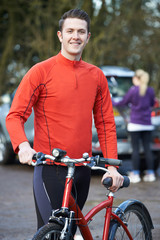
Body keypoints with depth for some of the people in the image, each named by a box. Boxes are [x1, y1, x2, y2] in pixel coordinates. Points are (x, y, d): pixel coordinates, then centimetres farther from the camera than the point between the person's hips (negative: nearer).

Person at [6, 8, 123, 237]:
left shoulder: (96, 76, 9)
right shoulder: (41, 72, -3)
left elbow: (106, 123, 12)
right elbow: (15, 116, -6)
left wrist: (112, 166, 4)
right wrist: (23, 146, -25)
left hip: (82, 170, 4)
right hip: (50, 169, -4)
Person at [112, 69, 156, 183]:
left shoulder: (133, 90, -10)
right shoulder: (150, 90, 1)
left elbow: (123, 102, 2)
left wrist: (112, 102, 20)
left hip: (135, 124, -4)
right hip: (147, 124, 4)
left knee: (135, 149, 0)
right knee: (147, 148, 8)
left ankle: (136, 174, 1)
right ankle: (150, 173, 9)